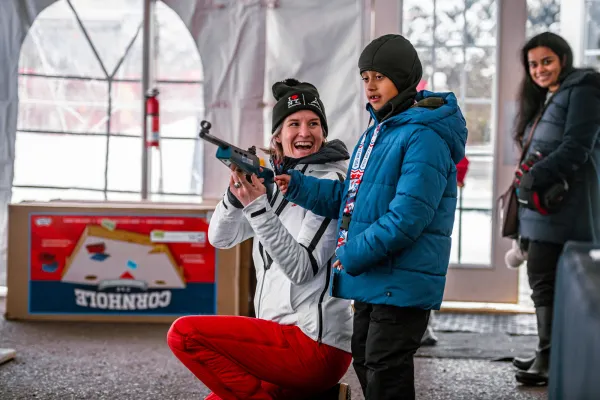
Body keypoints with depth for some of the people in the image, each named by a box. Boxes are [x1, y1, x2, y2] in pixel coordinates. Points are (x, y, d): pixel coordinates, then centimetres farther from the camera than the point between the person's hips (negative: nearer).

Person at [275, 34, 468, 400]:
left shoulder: (424, 137, -17)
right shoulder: (377, 131, 14)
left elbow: (407, 217, -25)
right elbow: (350, 198, 16)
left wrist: (353, 256, -20)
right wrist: (297, 185, 5)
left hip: (401, 287, -10)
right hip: (370, 284, 10)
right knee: (367, 370, 19)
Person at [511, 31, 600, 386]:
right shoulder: (546, 99, 24)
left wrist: (536, 177, -18)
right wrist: (526, 177, 8)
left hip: (564, 202, -9)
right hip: (542, 201, 9)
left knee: (544, 277, -13)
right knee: (544, 277, 10)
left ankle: (551, 359, -11)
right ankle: (548, 354, 16)